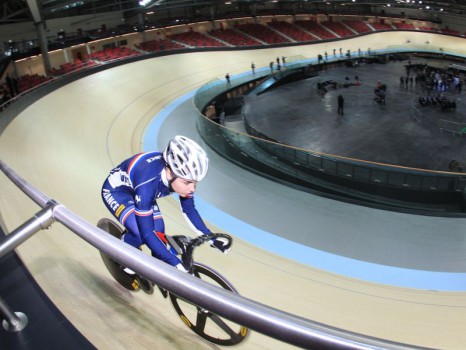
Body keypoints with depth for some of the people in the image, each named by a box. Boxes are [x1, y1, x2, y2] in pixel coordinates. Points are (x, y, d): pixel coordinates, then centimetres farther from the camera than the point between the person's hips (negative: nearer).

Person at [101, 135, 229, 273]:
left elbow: (189, 210, -7)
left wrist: (210, 237, -13)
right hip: (116, 190, -6)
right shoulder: (147, 183, -44)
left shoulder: (182, 175, -25)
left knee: (159, 234, -5)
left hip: (136, 191, 6)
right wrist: (176, 264, -44)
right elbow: (146, 233, -41)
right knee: (139, 233, -28)